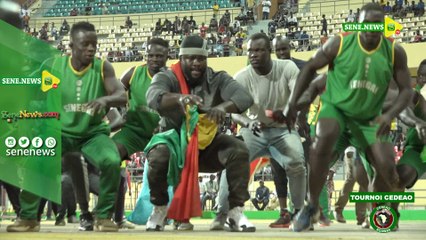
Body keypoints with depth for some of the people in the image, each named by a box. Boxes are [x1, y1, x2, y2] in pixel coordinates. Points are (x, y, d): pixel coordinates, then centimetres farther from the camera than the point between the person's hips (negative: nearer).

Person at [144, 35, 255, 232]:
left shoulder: (217, 79, -6)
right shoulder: (167, 78, -11)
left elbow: (244, 97, -24)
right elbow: (153, 97, -35)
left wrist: (223, 107, -47)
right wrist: (180, 98, -56)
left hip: (207, 142, 2)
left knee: (239, 151, -24)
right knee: (158, 156, -33)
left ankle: (236, 211, -11)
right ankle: (160, 209, -7)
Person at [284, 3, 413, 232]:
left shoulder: (395, 52, -13)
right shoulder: (339, 43, -17)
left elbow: (406, 90, -9)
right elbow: (310, 68, -5)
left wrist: (390, 114, -29)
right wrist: (292, 104, -9)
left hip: (369, 116, 3)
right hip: (335, 106, -2)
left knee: (388, 169, -9)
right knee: (322, 140, -34)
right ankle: (311, 206, -19)